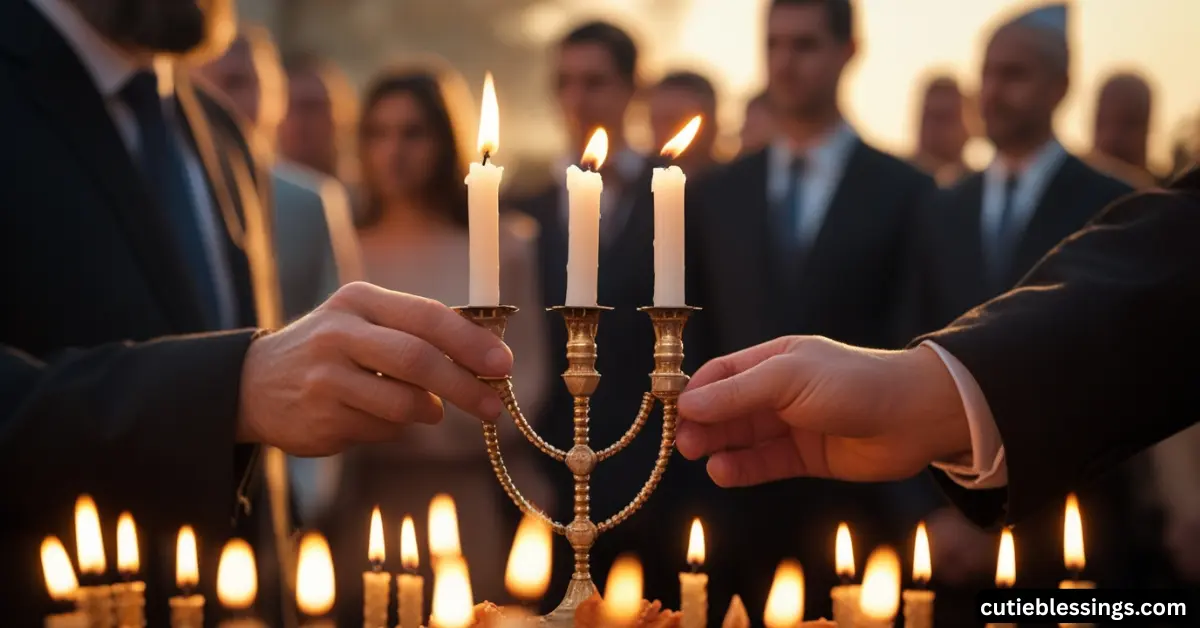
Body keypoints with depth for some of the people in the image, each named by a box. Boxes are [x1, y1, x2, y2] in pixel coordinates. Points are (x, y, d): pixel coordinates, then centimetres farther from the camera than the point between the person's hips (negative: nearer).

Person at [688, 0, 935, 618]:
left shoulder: (905, 193, 1)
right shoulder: (714, 197, 11)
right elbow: (698, 339, 12)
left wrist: (907, 499, -4)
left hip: (857, 496, -2)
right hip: (741, 495, 3)